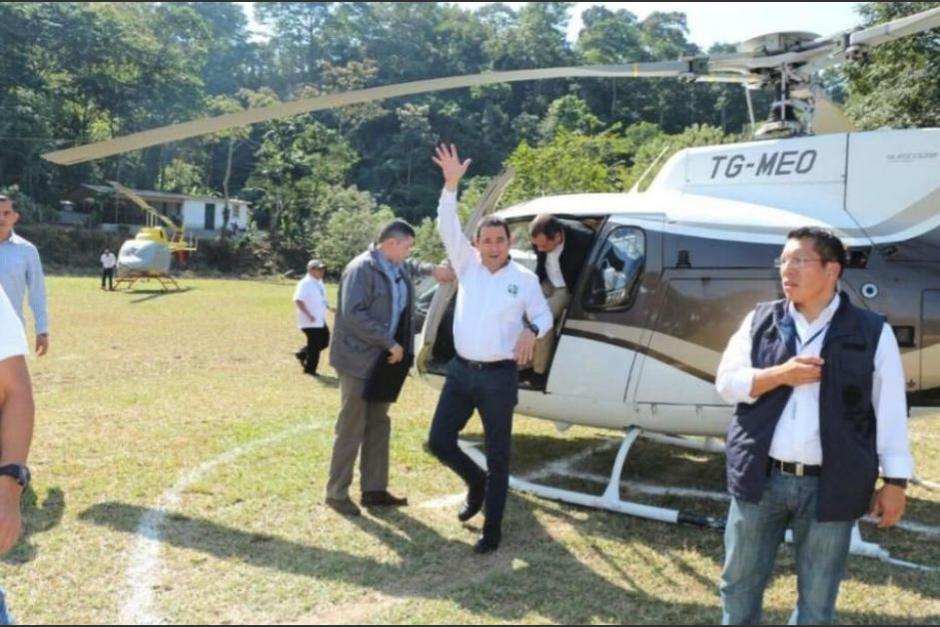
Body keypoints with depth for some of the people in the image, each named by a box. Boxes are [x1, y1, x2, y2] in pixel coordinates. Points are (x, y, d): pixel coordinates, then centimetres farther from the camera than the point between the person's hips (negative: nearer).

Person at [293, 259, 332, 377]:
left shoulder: (319, 283, 14)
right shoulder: (305, 283, -16)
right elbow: (298, 300, -23)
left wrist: (329, 307, 11)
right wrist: (309, 315, -27)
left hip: (321, 320, 9)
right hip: (310, 322, -9)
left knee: (324, 341, 12)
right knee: (315, 345, -3)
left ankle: (302, 354, 29)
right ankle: (310, 369, 13)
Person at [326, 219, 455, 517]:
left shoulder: (397, 268, 10)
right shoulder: (361, 269, -17)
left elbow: (411, 268, 36)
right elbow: (353, 315, -25)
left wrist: (433, 269, 15)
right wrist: (390, 342, -23)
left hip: (381, 361, 9)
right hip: (358, 359, -9)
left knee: (378, 426, 13)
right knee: (351, 428, -2)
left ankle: (374, 490, 22)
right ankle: (336, 493, 9)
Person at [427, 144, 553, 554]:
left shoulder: (524, 279, -3)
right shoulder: (468, 265, 4)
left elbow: (544, 316, 5)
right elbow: (448, 228, -4)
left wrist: (531, 331, -19)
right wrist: (451, 185, -16)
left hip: (499, 376, -4)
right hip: (461, 370, 4)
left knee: (498, 455, 4)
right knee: (439, 441, 5)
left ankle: (492, 529, 16)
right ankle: (476, 482, 35)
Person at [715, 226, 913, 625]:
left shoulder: (872, 332, -3)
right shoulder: (760, 320, 4)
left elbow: (890, 412, -1)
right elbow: (726, 382, 0)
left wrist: (895, 481, -2)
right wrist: (781, 374, -15)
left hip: (830, 486, -2)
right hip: (761, 478, 2)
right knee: (739, 581, 15)